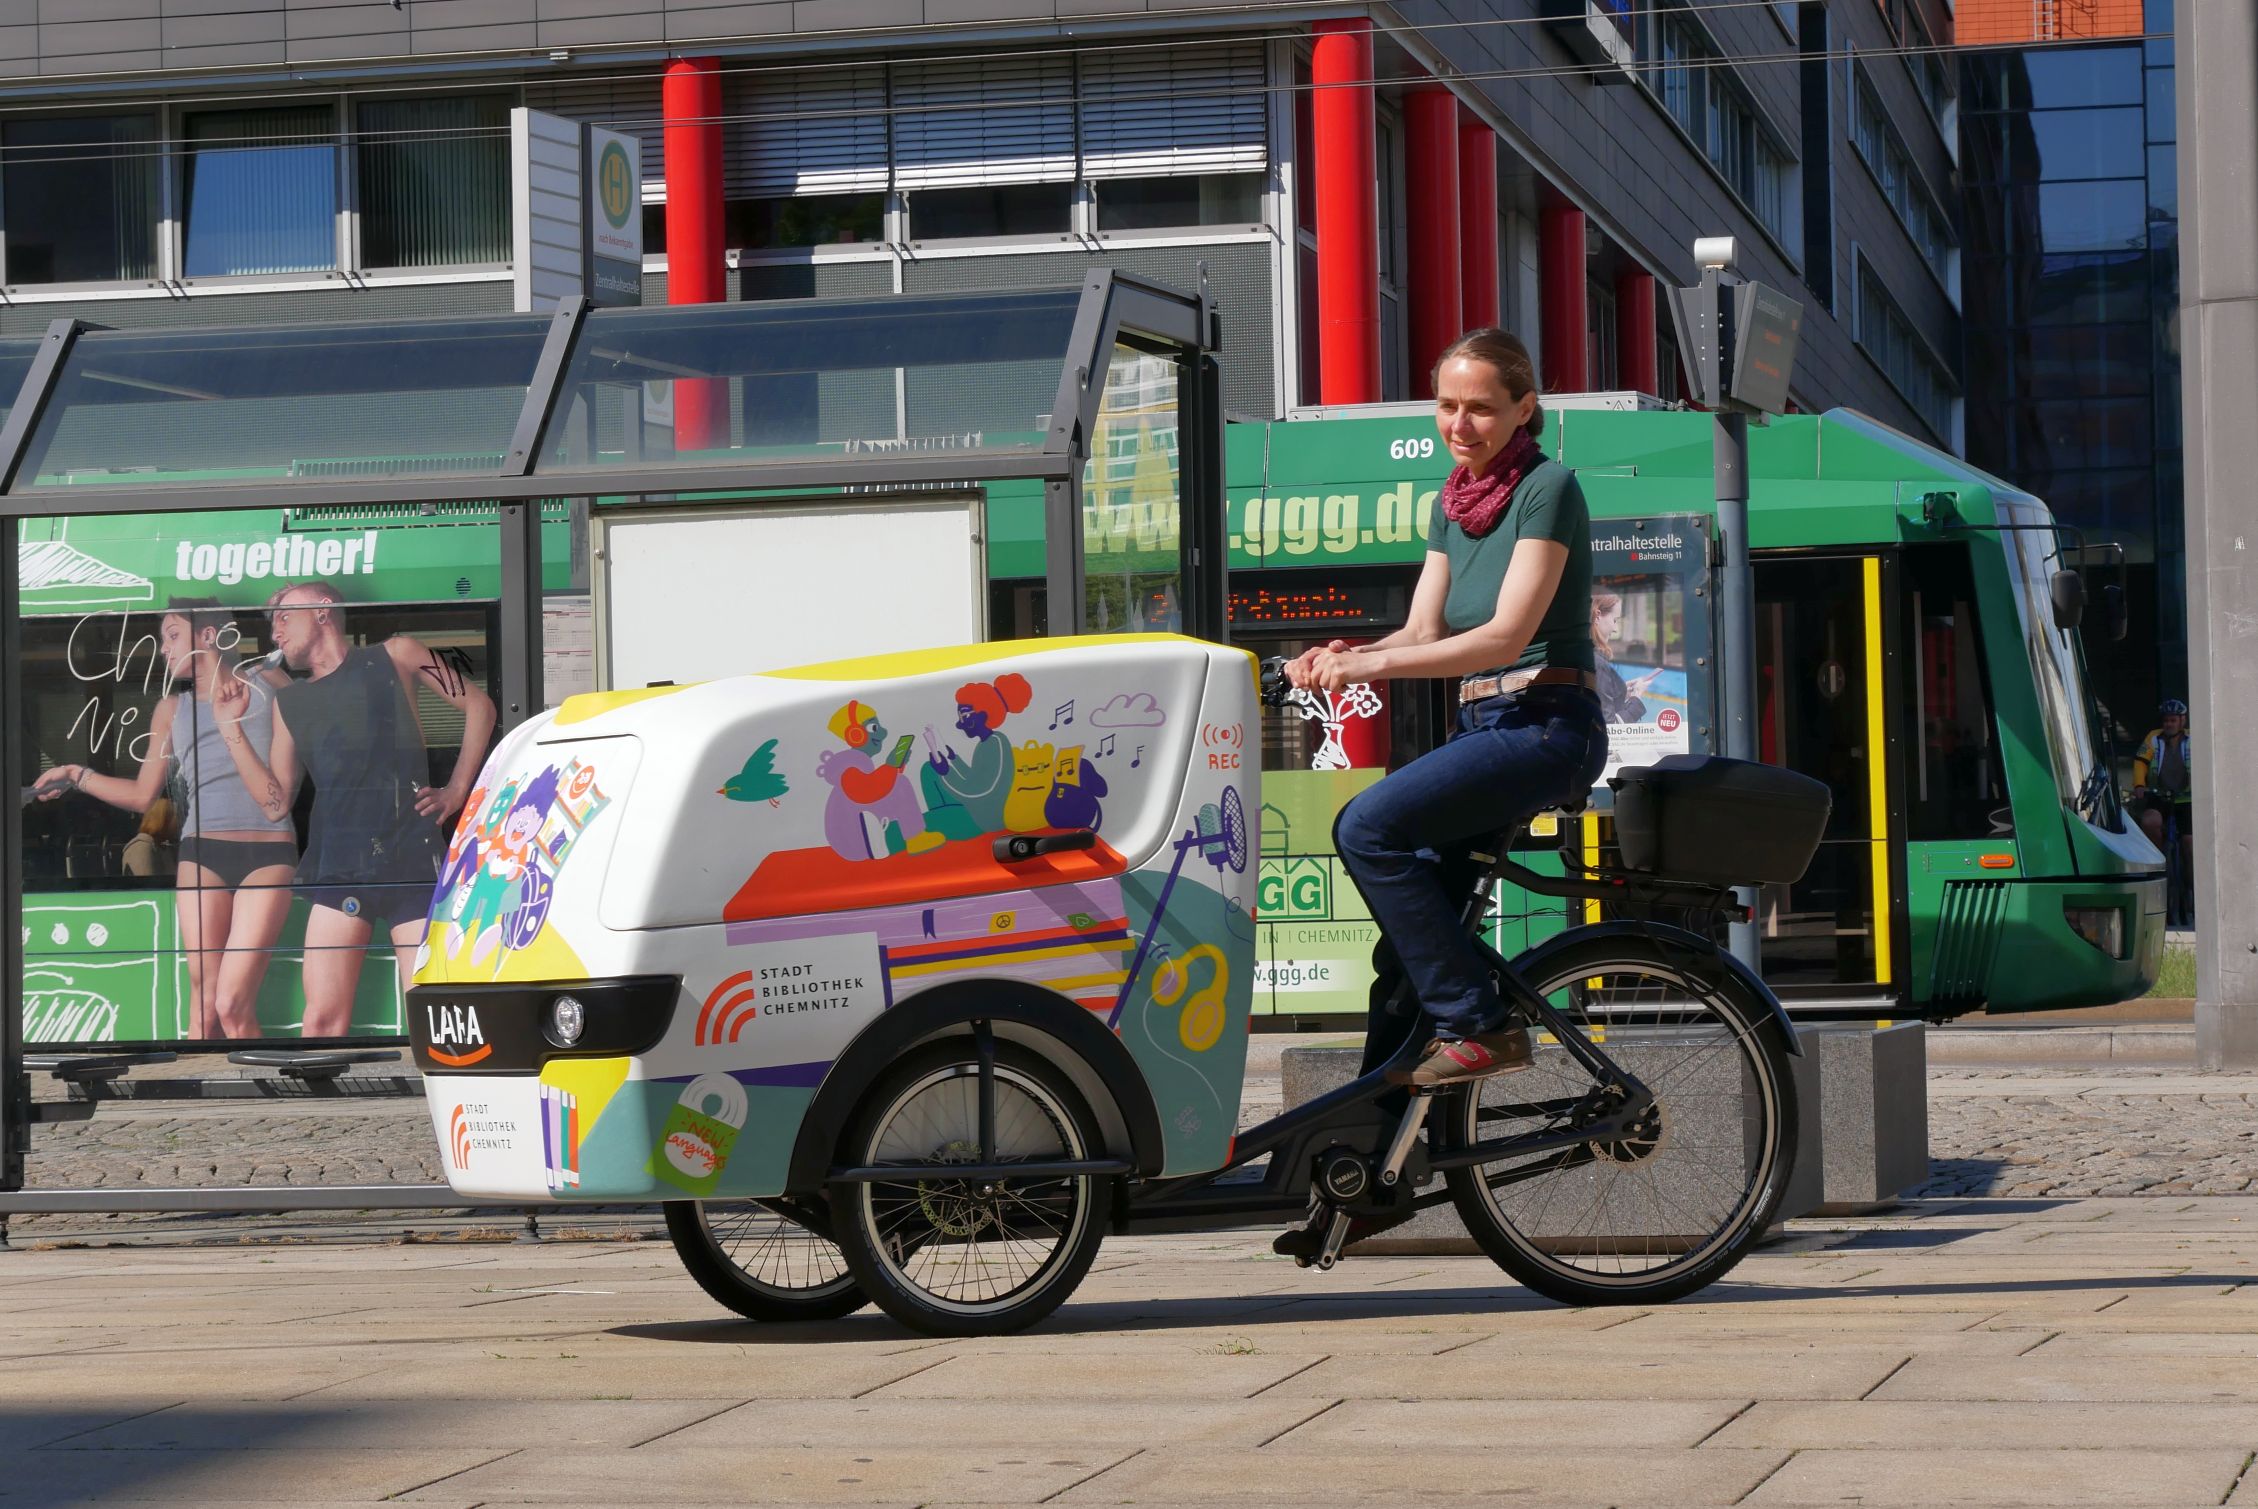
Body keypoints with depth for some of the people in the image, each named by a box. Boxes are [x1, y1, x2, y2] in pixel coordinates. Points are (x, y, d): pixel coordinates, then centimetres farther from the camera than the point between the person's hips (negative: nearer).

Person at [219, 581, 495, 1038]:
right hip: (339, 868, 3)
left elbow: (478, 707, 12)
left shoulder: (394, 656, 10)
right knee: (322, 1021, -8)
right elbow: (276, 803, 15)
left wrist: (456, 791, 6)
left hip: (414, 859, -3)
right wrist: (232, 729, 8)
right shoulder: (290, 701, 19)